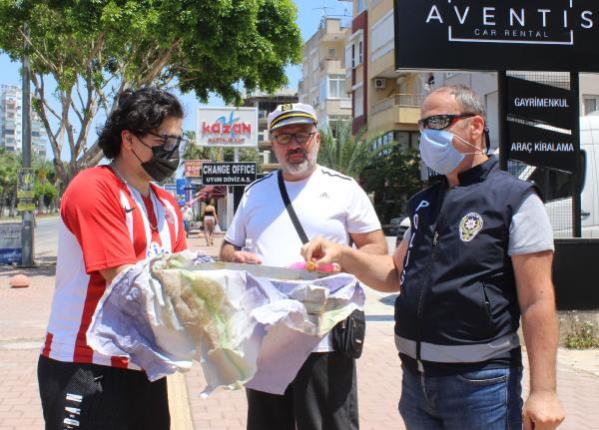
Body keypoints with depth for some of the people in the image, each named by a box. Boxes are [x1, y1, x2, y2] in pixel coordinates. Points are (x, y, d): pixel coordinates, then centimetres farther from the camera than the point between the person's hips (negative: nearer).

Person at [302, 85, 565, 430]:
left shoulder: (516, 200, -7)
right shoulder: (424, 204, 13)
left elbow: (537, 301, -11)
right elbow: (397, 275, 19)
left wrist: (544, 390, -15)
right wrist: (342, 255, 2)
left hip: (480, 382, -6)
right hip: (416, 379, 7)